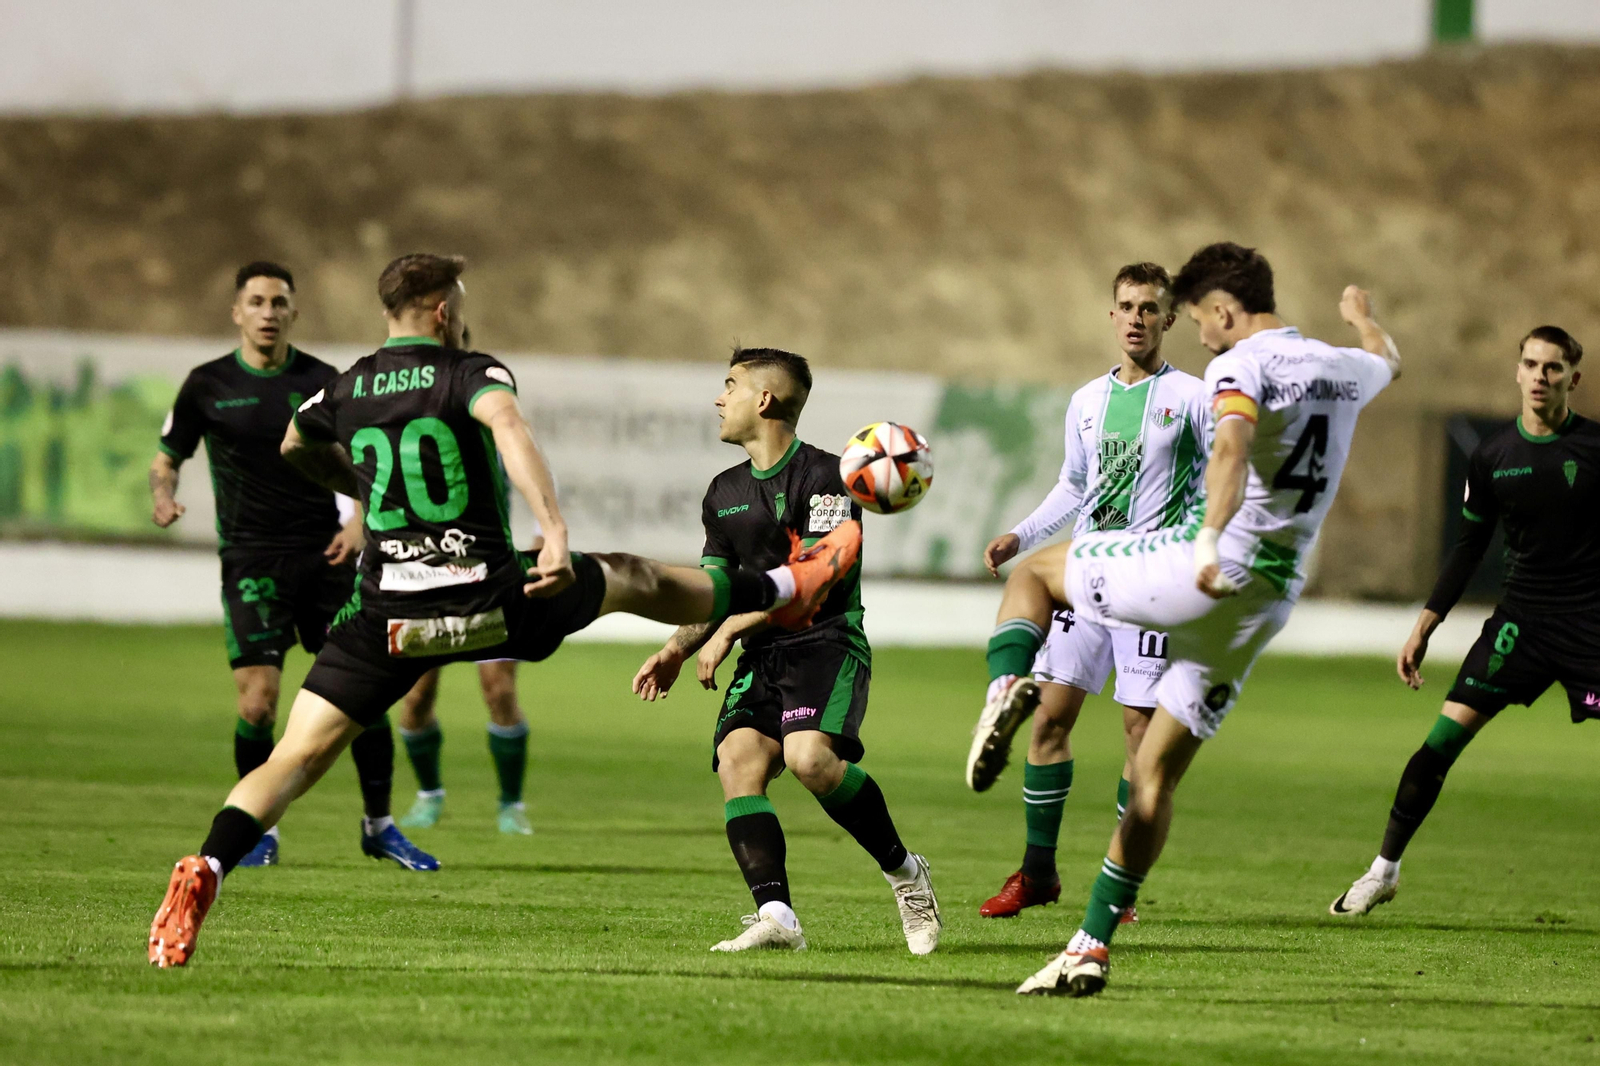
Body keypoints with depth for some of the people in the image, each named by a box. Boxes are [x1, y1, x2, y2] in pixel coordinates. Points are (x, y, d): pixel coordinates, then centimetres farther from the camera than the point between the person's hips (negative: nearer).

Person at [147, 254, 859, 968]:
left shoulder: (344, 391, 10)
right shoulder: (470, 373, -2)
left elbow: (295, 448, 32)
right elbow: (507, 427, -25)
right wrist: (554, 528, -34)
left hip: (387, 616, 1)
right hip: (487, 602, -1)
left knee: (297, 757, -5)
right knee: (633, 579, 25)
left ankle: (204, 873, -29)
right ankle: (785, 590, 44)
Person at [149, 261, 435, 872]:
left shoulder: (323, 382, 4)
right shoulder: (208, 385, 2)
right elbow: (167, 458, 10)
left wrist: (359, 522, -6)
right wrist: (164, 496, -12)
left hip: (324, 553, 2)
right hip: (251, 560, -2)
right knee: (258, 700, -12)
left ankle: (379, 824, 13)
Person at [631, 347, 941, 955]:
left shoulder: (823, 476, -5)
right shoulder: (724, 494, 18)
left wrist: (731, 629, -17)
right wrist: (677, 649, 7)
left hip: (826, 644, -7)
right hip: (762, 656, 7)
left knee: (809, 757, -30)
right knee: (737, 761, -20)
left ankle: (903, 870, -8)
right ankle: (776, 916, -28)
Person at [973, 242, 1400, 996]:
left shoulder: (1241, 366, -8)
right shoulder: (1342, 370, 16)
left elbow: (1233, 443, -30)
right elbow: (1387, 363, 42)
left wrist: (1210, 539, -43)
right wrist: (1363, 317, 64)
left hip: (1204, 572, -7)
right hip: (1270, 597, 7)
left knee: (1034, 574, 17)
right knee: (1155, 776, 12)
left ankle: (1006, 693, -12)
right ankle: (1092, 948, 8)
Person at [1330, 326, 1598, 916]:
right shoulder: (1491, 457, 3)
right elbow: (1469, 547, 13)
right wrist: (1423, 628, 11)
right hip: (1519, 617, 2)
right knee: (1442, 739, -4)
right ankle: (1384, 869, 8)